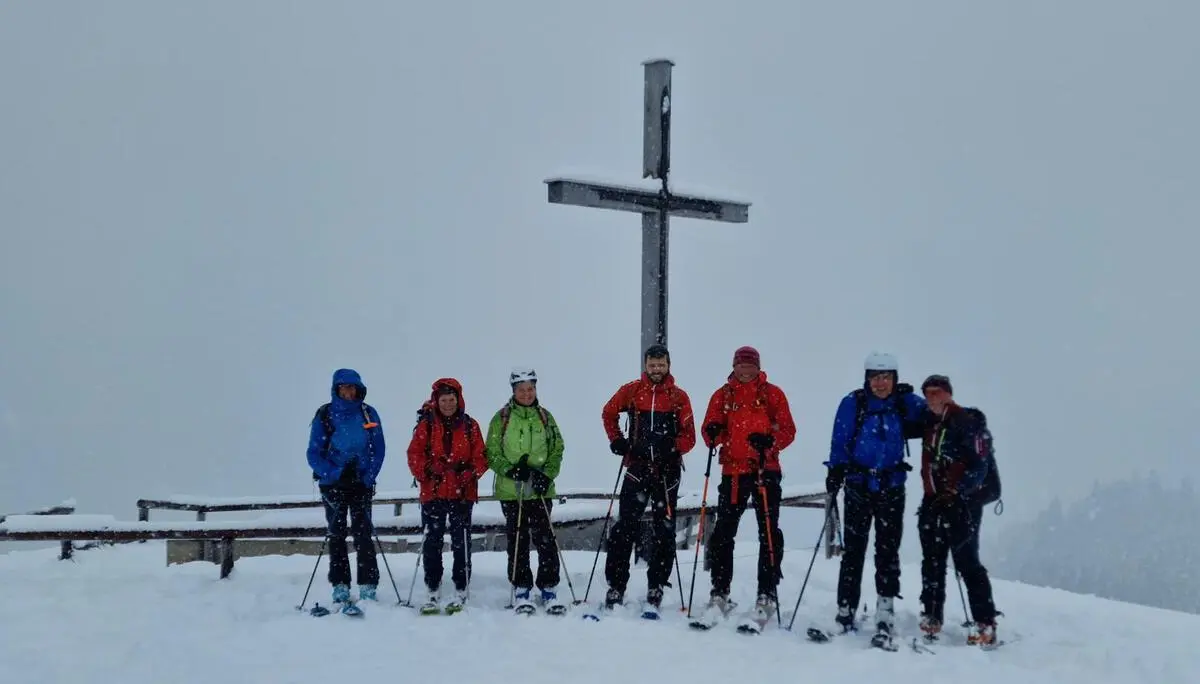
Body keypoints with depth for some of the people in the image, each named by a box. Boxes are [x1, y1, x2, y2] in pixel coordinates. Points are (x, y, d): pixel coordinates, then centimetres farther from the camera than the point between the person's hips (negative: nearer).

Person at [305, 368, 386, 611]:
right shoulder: (324, 416, -2)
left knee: (363, 533, -6)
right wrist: (335, 473, -19)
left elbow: (379, 450, 2)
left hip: (361, 484, 0)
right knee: (336, 536, 3)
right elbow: (314, 454, -4)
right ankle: (340, 591, 7)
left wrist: (368, 477, -11)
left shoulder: (368, 414, 1)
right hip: (332, 484, 0)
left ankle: (368, 589, -6)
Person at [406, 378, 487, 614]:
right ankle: (433, 592, 9)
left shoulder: (470, 426, 6)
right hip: (433, 492, 0)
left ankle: (461, 592, 8)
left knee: (461, 542, 2)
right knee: (432, 542, 2)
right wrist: (426, 473, -15)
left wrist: (469, 473, -12)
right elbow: (415, 454, 0)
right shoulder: (426, 425, 4)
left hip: (463, 494, 0)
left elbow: (480, 457, 5)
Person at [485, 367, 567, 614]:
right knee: (517, 540, 5)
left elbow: (557, 450, 9)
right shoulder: (502, 418, 2)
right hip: (511, 490, -1)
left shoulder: (545, 417, 7)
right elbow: (492, 453, 1)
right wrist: (511, 470, -14)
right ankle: (521, 590, 13)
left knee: (545, 539, -4)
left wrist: (547, 475, -7)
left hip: (541, 490, 1)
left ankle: (549, 589, 4)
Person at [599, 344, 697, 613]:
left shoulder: (679, 397, 4)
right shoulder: (632, 391, 5)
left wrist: (673, 449, -17)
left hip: (668, 471, 1)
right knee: (625, 526, -6)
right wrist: (616, 440, 6)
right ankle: (616, 586, -2)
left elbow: (689, 436, 2)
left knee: (664, 529, 6)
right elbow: (608, 413, 18)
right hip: (637, 467, -1)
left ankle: (656, 589, 15)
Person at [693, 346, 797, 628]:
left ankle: (767, 596, 2)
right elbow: (710, 432, 9)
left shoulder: (772, 393, 4)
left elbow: (788, 430, -1)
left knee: (768, 533, -2)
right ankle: (719, 594, 8)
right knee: (723, 533, 2)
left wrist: (769, 441, -21)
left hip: (766, 470, -2)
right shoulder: (723, 395, 11)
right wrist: (713, 433, -15)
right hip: (733, 470, 2)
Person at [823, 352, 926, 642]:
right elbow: (840, 441, -4)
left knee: (888, 549, -1)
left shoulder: (904, 403, 4)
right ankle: (846, 611, 7)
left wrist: (908, 397, -14)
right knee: (853, 549, 3)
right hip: (859, 485, -1)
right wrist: (836, 471, -15)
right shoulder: (853, 403, -3)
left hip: (892, 487, 1)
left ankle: (885, 611, 0)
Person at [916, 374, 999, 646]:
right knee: (932, 563, 10)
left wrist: (956, 493, -20)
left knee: (967, 563, -8)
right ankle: (931, 619, 19)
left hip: (962, 503, -7)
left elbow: (979, 466, -14)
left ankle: (986, 625, -3)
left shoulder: (966, 421, -9)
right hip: (933, 502, 7)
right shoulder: (930, 422, 12)